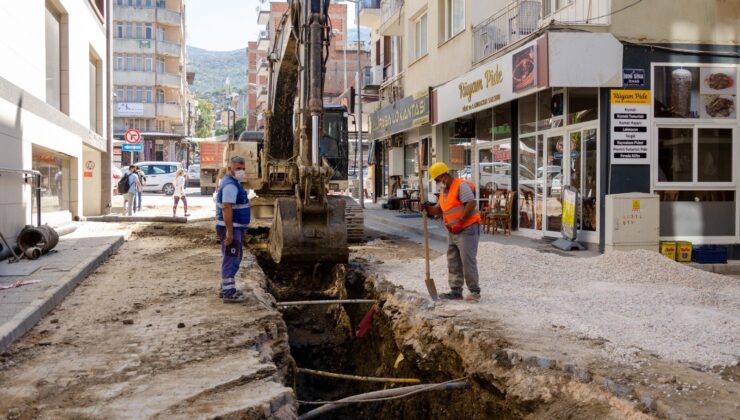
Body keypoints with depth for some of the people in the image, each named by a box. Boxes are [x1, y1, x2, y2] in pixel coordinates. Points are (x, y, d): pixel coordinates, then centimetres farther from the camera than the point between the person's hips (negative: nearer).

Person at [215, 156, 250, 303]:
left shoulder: (233, 182, 15)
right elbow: (226, 208, -26)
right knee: (231, 260, -6)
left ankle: (226, 288, 29)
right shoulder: (230, 185, -19)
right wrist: (229, 231, -28)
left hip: (236, 227, 11)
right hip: (231, 228, -11)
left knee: (234, 259, 19)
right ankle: (229, 293, -2)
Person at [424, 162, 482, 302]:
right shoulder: (444, 191, 15)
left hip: (467, 229, -9)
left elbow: (471, 204, -24)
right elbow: (440, 209, 22)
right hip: (453, 232, 9)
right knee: (453, 263, 9)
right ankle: (456, 291, 14)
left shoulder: (461, 185, -13)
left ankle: (475, 292, 1)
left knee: (468, 261, -8)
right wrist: (428, 208, 1)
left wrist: (459, 222, -24)